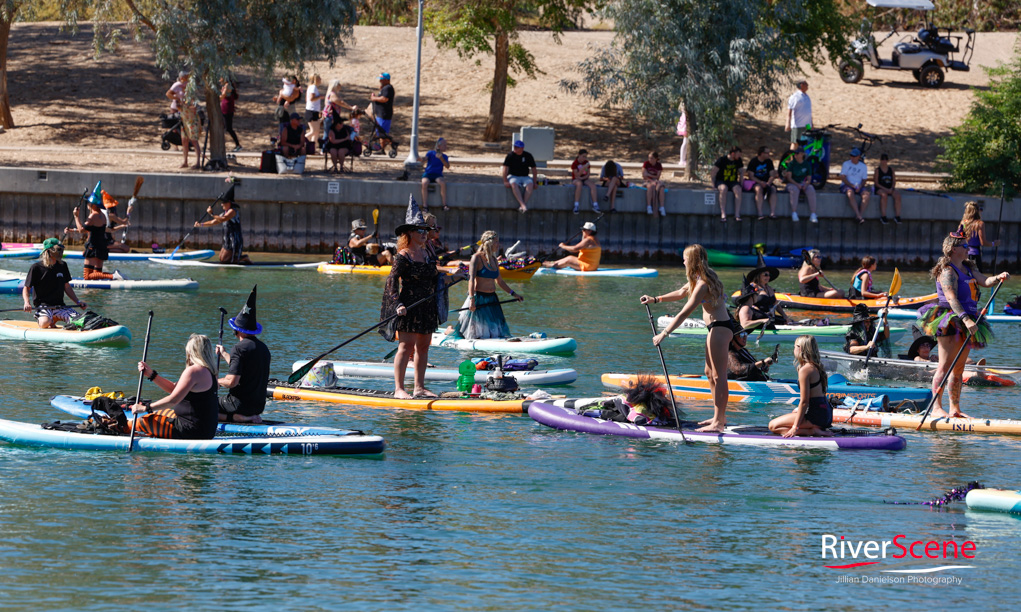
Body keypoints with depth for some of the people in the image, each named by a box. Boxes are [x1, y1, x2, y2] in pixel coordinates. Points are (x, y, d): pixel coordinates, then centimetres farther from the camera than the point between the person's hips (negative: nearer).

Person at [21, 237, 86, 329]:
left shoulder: (62, 266, 11)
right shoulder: (36, 268, -5)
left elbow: (67, 287, 20)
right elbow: (26, 288, -2)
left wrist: (78, 301, 10)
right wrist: (27, 303, -20)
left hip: (60, 306, 5)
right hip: (43, 306, -5)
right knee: (45, 323, -37)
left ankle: (55, 318, 7)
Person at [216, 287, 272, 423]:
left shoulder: (239, 348, -16)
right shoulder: (264, 348, 10)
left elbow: (232, 381, -23)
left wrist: (217, 381, -2)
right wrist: (224, 354, 37)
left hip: (241, 404, -8)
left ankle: (236, 417, -12)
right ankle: (251, 417, 7)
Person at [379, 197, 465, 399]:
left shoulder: (426, 254, 14)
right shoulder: (402, 257, -10)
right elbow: (392, 282, -16)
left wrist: (452, 277, 16)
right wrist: (398, 304, -26)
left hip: (427, 307, 8)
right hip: (409, 308, -8)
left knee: (423, 347, 9)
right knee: (406, 346, -10)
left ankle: (419, 387, 15)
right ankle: (398, 389, -8)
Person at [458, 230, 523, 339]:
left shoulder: (494, 260, 12)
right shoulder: (477, 258, -10)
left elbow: (499, 281, 22)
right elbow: (471, 279, -19)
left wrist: (513, 294, 21)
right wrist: (472, 299, -28)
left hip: (492, 298, 7)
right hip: (479, 298, -7)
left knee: (496, 332, 7)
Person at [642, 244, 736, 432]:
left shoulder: (703, 284, -20)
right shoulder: (700, 279, 12)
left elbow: (684, 313, -22)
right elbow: (681, 293, 28)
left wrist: (664, 333, -21)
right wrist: (656, 299, 25)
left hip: (719, 328, -11)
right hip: (718, 327, 11)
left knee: (718, 376, -8)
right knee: (710, 373, 18)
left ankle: (718, 422, -8)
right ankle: (720, 417, 25)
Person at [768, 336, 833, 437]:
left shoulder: (805, 370, -15)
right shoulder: (816, 367, 14)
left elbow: (804, 401, -16)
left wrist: (795, 427, -15)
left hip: (816, 416, -9)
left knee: (773, 426, -8)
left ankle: (811, 431, -13)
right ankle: (818, 429, 11)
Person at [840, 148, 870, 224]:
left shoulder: (863, 166, 13)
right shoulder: (846, 164, 6)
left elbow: (864, 179, 11)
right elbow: (842, 177, -2)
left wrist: (860, 186, -11)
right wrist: (852, 185, -15)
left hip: (858, 187, 2)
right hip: (846, 185, -2)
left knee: (866, 193, -31)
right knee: (850, 193, -38)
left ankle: (861, 214, -36)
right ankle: (858, 215, -43)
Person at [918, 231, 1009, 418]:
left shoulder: (969, 268, 17)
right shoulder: (948, 271, -12)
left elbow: (985, 281, 6)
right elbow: (951, 298, -22)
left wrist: (999, 278, -15)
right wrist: (965, 319, -32)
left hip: (966, 322, 9)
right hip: (950, 321, -9)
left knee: (959, 368, 10)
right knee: (945, 365, -11)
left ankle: (955, 409, 14)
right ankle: (936, 408, -12)